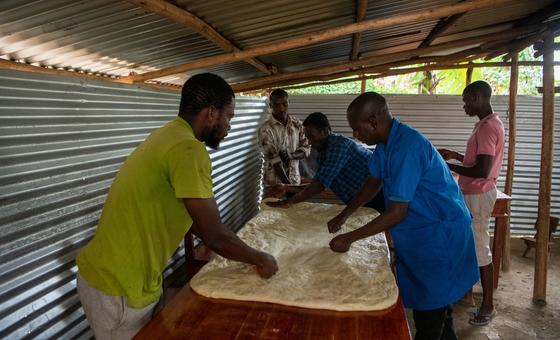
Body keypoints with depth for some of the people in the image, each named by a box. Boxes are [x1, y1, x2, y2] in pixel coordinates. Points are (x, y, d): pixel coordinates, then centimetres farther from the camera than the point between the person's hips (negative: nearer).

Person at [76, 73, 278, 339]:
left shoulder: (168, 136, 7)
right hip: (118, 289, -9)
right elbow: (215, 235, -22)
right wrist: (260, 259, -5)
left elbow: (190, 216, 15)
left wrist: (230, 248, 19)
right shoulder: (188, 148, -25)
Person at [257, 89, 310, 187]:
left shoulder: (297, 124, 1)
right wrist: (288, 184, -24)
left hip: (295, 179, 4)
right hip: (275, 183, -4)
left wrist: (291, 155, -19)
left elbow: (306, 149, 1)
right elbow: (274, 160, -18)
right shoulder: (265, 129, -14)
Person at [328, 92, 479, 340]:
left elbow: (397, 213, -29)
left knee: (428, 313, 4)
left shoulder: (406, 147, -30)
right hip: (420, 233, 9)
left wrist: (349, 238, -23)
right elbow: (374, 182, 13)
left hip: (439, 233, -9)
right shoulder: (385, 143, 0)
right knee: (437, 303, 24)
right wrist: (343, 215, 6)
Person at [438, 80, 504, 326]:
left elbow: (482, 171, -28)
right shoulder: (487, 124, 11)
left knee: (480, 248, 0)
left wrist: (451, 167, -17)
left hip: (478, 196, -10)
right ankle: (466, 293, 31)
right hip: (472, 194, 10)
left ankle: (488, 306, 15)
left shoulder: (488, 127, -21)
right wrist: (456, 156, 12)